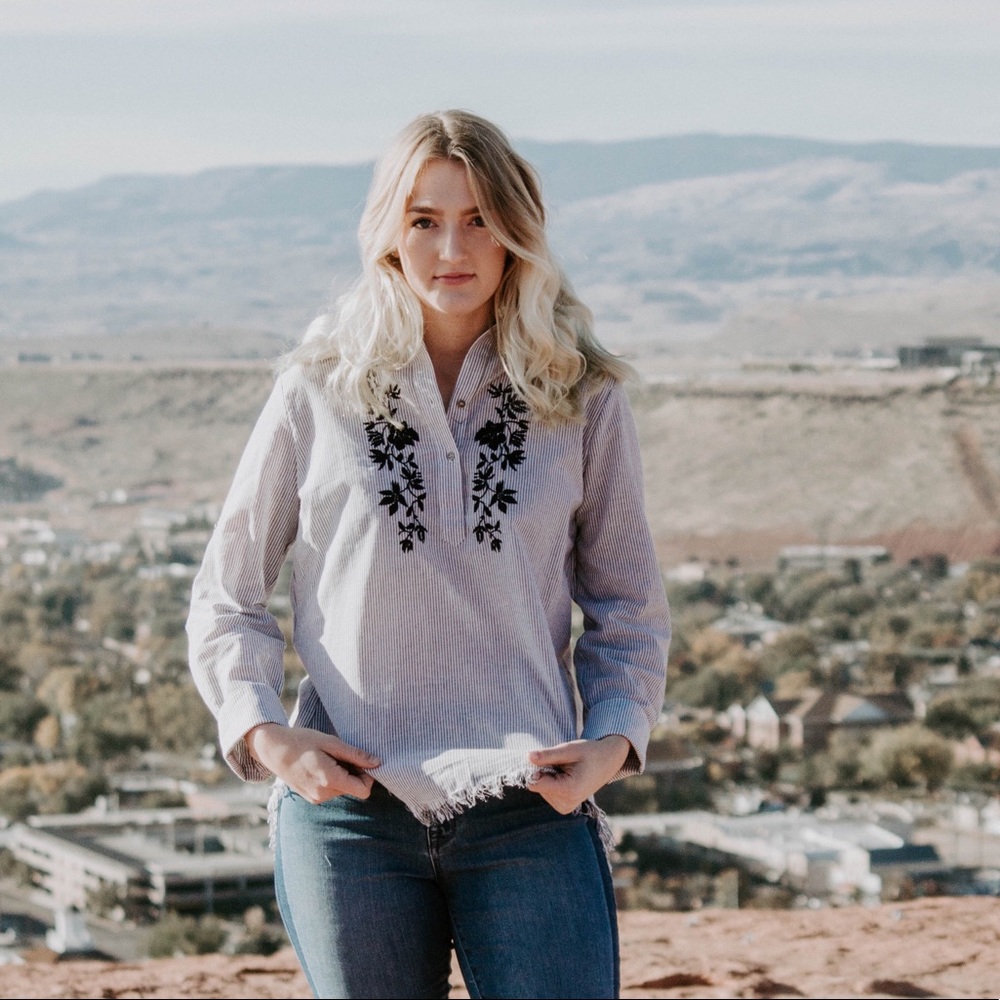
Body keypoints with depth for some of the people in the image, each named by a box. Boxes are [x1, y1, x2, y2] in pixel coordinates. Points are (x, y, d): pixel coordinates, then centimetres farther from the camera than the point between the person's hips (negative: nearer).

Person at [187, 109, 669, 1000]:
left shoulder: (583, 400, 5)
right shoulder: (320, 393, 3)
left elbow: (630, 605, 12)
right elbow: (227, 597, 9)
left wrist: (615, 737, -4)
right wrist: (261, 731, -7)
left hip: (530, 812, 0)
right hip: (350, 807, 0)